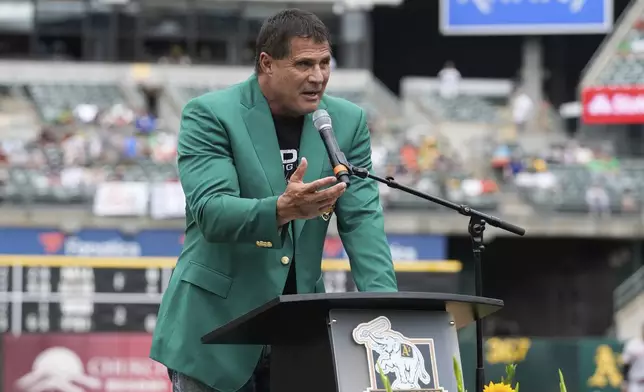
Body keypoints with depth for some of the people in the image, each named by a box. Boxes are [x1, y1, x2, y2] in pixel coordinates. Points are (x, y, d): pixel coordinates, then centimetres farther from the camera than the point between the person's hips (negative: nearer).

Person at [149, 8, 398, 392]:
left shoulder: (348, 122, 5)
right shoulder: (210, 115, -8)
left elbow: (362, 220, -1)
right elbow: (210, 213, -20)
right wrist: (282, 209, -38)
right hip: (216, 326, -4)